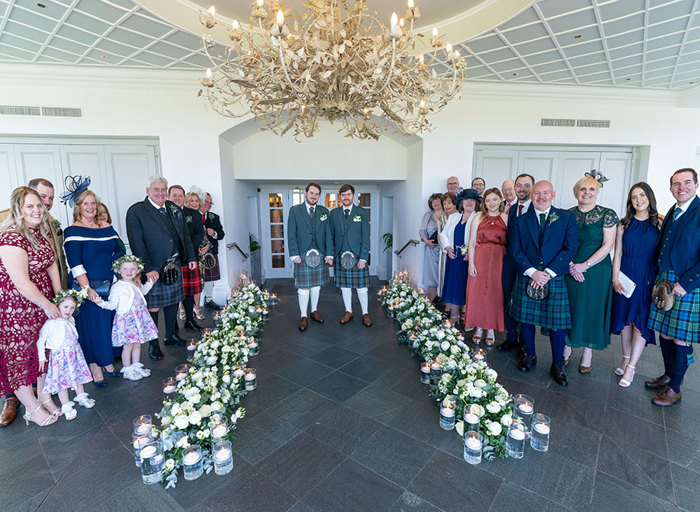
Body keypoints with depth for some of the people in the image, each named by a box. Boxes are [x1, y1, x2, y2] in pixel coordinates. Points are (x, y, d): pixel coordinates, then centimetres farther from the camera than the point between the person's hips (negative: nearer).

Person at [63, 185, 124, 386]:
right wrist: (87, 289, -22)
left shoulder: (107, 228, 9)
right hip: (88, 288, -5)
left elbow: (120, 253, 11)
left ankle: (109, 364, 26)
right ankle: (96, 370, 18)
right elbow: (75, 264, -14)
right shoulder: (73, 231, -6)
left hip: (112, 286, 5)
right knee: (93, 326, 3)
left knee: (111, 323, 11)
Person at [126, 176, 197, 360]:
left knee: (173, 301, 16)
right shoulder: (135, 211, -8)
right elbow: (137, 243, -13)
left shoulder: (174, 209, 9)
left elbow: (185, 235, 15)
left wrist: (191, 257, 10)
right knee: (153, 307, 2)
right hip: (153, 269, -5)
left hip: (174, 265, 6)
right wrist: (148, 268, -19)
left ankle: (171, 335, 32)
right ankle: (153, 344, 17)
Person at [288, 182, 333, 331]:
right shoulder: (294, 210, 0)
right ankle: (303, 316, 13)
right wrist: (294, 254, -9)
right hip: (302, 255, -3)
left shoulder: (324, 211, 8)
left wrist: (329, 253, -1)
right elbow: (291, 234, -3)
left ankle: (314, 311, 29)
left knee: (316, 284, 13)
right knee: (304, 287, 0)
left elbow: (328, 234, 6)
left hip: (320, 255, 3)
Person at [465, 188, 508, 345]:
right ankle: (479, 327, 19)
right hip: (480, 259, 1)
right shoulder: (478, 218, 4)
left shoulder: (506, 218, 3)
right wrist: (471, 263, -6)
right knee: (477, 292, 3)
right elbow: (472, 243, 2)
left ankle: (491, 328, 20)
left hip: (499, 261, 0)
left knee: (495, 294, 4)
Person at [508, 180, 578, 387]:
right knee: (525, 319, 10)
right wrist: (532, 272, -12)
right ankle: (530, 355, 31)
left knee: (557, 323, 2)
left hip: (555, 279, -1)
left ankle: (557, 365, 21)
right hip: (526, 277, 2)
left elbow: (570, 248, -5)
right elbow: (514, 250, 1)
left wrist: (548, 273, -13)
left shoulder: (567, 218, 2)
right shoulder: (521, 220, 6)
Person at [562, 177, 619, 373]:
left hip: (597, 270, -2)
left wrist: (585, 265, -14)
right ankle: (567, 348, 24)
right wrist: (571, 265, -10)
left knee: (592, 310, 6)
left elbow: (608, 245, -8)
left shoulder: (607, 215, -3)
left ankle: (587, 354, 21)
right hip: (571, 270, 2)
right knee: (570, 309, 8)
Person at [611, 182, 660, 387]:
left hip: (648, 278, -2)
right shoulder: (624, 224, 4)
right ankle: (626, 359, 24)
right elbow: (617, 254, 4)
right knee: (625, 319, 9)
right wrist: (615, 279, -4)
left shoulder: (660, 223, -1)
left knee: (641, 321, 0)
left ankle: (631, 368, 7)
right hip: (626, 275, 2)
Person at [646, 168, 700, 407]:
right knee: (665, 333, 16)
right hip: (663, 282, 7)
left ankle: (674, 389, 18)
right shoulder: (672, 212, 12)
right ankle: (668, 375, 34)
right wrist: (658, 277, 7)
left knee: (681, 339, 4)